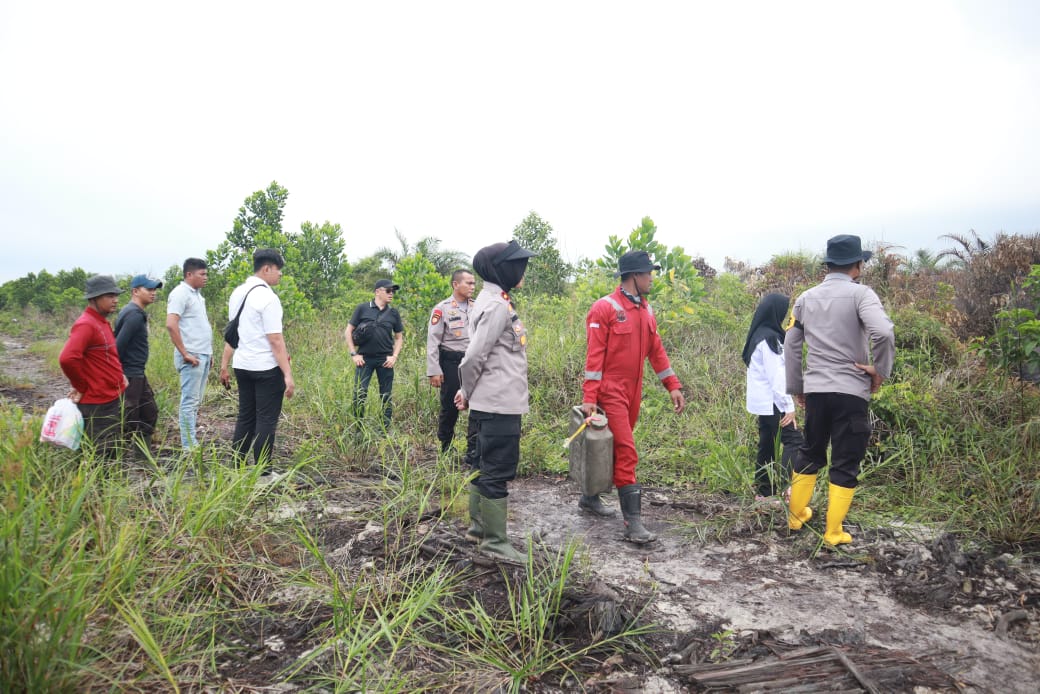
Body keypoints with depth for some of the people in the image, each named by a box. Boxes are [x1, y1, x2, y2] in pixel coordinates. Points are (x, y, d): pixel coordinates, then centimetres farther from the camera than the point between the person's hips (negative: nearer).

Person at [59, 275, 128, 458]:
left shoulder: (102, 322, 12)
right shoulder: (86, 324, -18)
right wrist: (82, 387, -17)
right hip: (97, 404, -10)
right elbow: (67, 359, -30)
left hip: (111, 400, 10)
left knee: (113, 452, 18)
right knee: (101, 456, -1)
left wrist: (119, 375, 9)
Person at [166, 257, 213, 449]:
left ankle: (192, 442, 20)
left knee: (196, 401, 13)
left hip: (203, 355, 9)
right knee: (190, 401, -5)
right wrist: (185, 354, -20)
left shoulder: (197, 294, 17)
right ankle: (189, 446, -2)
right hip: (192, 356, -9)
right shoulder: (180, 293, -11)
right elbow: (171, 325, -22)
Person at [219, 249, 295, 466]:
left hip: (242, 366, 8)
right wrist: (288, 375, -17)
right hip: (266, 368, -8)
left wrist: (224, 366, 17)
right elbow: (276, 340, -17)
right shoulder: (267, 297, -14)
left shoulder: (237, 293, 10)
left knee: (245, 418, 15)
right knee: (266, 421, 1)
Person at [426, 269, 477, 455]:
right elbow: (433, 342, -8)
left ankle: (473, 451, 6)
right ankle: (445, 447, 26)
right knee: (450, 407, 6)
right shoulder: (442, 309, -6)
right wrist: (434, 371, -13)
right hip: (451, 362, -4)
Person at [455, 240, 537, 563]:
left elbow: (477, 354, 16)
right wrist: (468, 393, -4)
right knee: (498, 472, -2)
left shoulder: (493, 301, 14)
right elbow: (474, 356, -19)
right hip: (500, 405, -10)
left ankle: (479, 526, 29)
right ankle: (495, 541, 6)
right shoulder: (498, 306, -17)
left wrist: (468, 392, 11)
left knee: (485, 465, 17)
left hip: (490, 403, 10)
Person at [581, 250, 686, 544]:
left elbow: (656, 350, 14)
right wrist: (589, 398, -20)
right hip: (611, 391, -8)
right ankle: (633, 522, -6)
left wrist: (673, 386, 9)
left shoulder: (645, 310, 11)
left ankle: (590, 497, 34)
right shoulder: (605, 308, -12)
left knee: (613, 449, 16)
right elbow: (594, 355, -16)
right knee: (626, 452, -9)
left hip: (633, 392, 8)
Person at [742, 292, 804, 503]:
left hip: (763, 402, 10)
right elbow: (776, 375, -19)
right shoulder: (768, 339, -14)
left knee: (767, 444, 10)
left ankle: (763, 492, 14)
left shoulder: (760, 336, 15)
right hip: (772, 402, -10)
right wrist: (788, 406, -18)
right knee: (794, 441, -13)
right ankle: (787, 486, -22)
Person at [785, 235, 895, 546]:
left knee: (810, 453, 22)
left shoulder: (806, 298, 8)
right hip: (850, 391, -5)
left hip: (815, 390, 5)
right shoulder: (860, 293, -8)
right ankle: (834, 532, 12)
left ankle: (795, 515, 32)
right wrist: (880, 370, -9)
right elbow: (883, 332, -25)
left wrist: (795, 387, 20)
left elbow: (792, 345, 12)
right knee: (845, 464, 6)